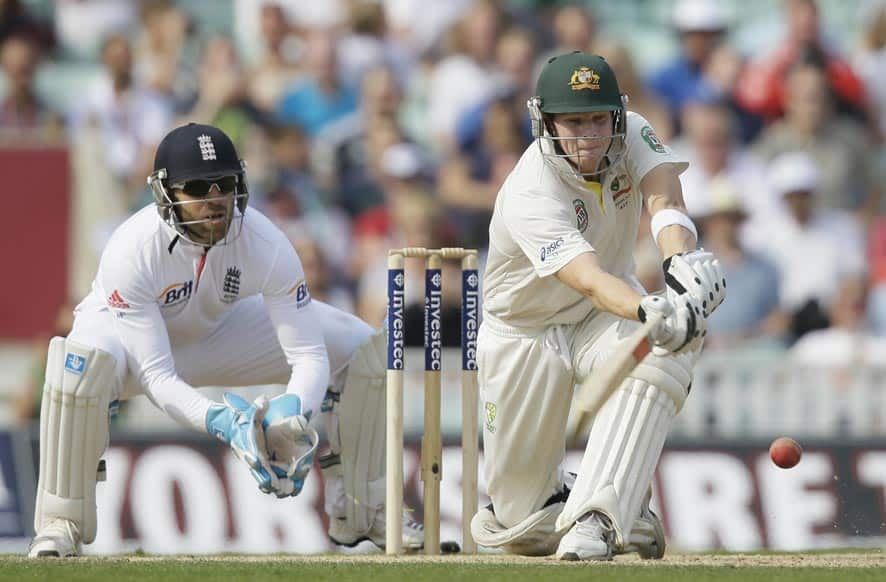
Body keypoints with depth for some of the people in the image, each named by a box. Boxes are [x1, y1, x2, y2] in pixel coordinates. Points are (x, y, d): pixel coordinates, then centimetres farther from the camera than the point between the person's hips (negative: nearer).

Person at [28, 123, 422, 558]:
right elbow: (156, 375, -36)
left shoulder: (264, 243, -28)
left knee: (362, 348, -11)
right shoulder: (133, 249, -36)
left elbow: (308, 354, -27)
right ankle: (61, 522, -24)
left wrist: (293, 411, -50)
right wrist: (218, 422, -53)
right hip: (131, 333, -4)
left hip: (220, 330, 4)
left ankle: (360, 512, 6)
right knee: (83, 360, -41)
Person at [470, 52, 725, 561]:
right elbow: (589, 280, -47)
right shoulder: (529, 198, -32)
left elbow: (665, 200, -35)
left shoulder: (632, 135, -16)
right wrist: (652, 313, -67)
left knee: (662, 358, -35)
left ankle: (595, 519, -32)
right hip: (526, 332, -3)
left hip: (602, 321, 3)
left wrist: (681, 259, -57)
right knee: (527, 525, 0)